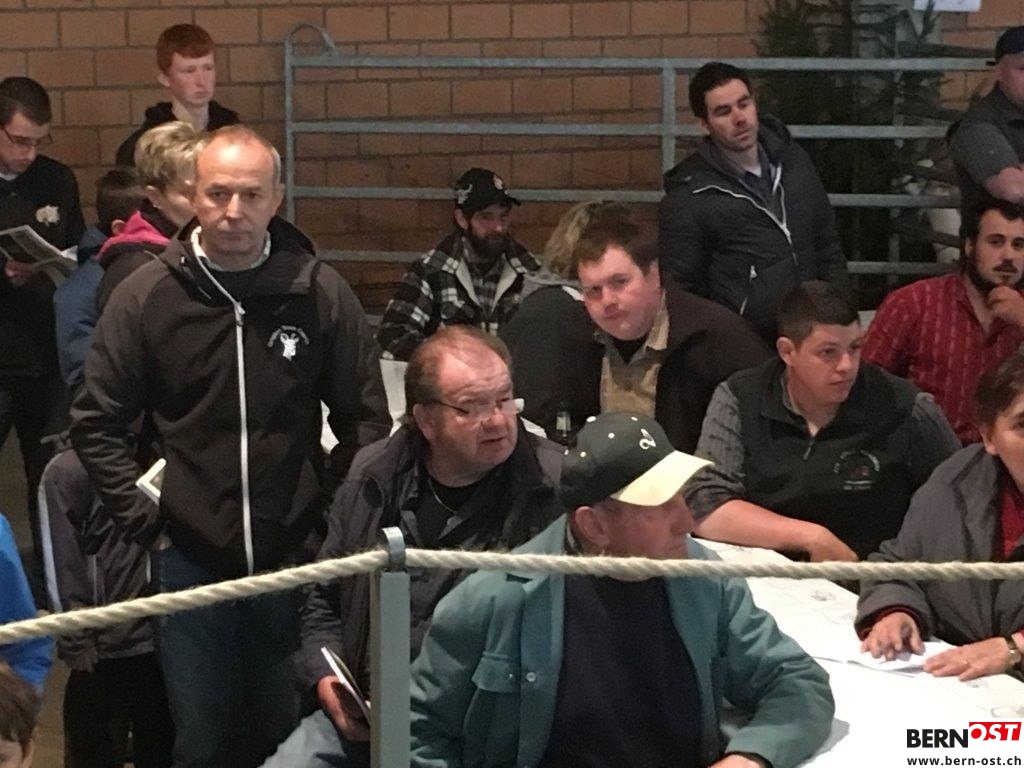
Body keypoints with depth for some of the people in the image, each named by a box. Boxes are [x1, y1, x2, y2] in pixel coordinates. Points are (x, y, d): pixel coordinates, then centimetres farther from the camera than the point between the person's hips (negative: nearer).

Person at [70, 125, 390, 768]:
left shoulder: (321, 293, -4)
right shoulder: (145, 297, -4)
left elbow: (366, 420, 3)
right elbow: (97, 424, 2)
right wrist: (144, 521, -4)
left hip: (294, 563, 0)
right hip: (190, 563, 0)